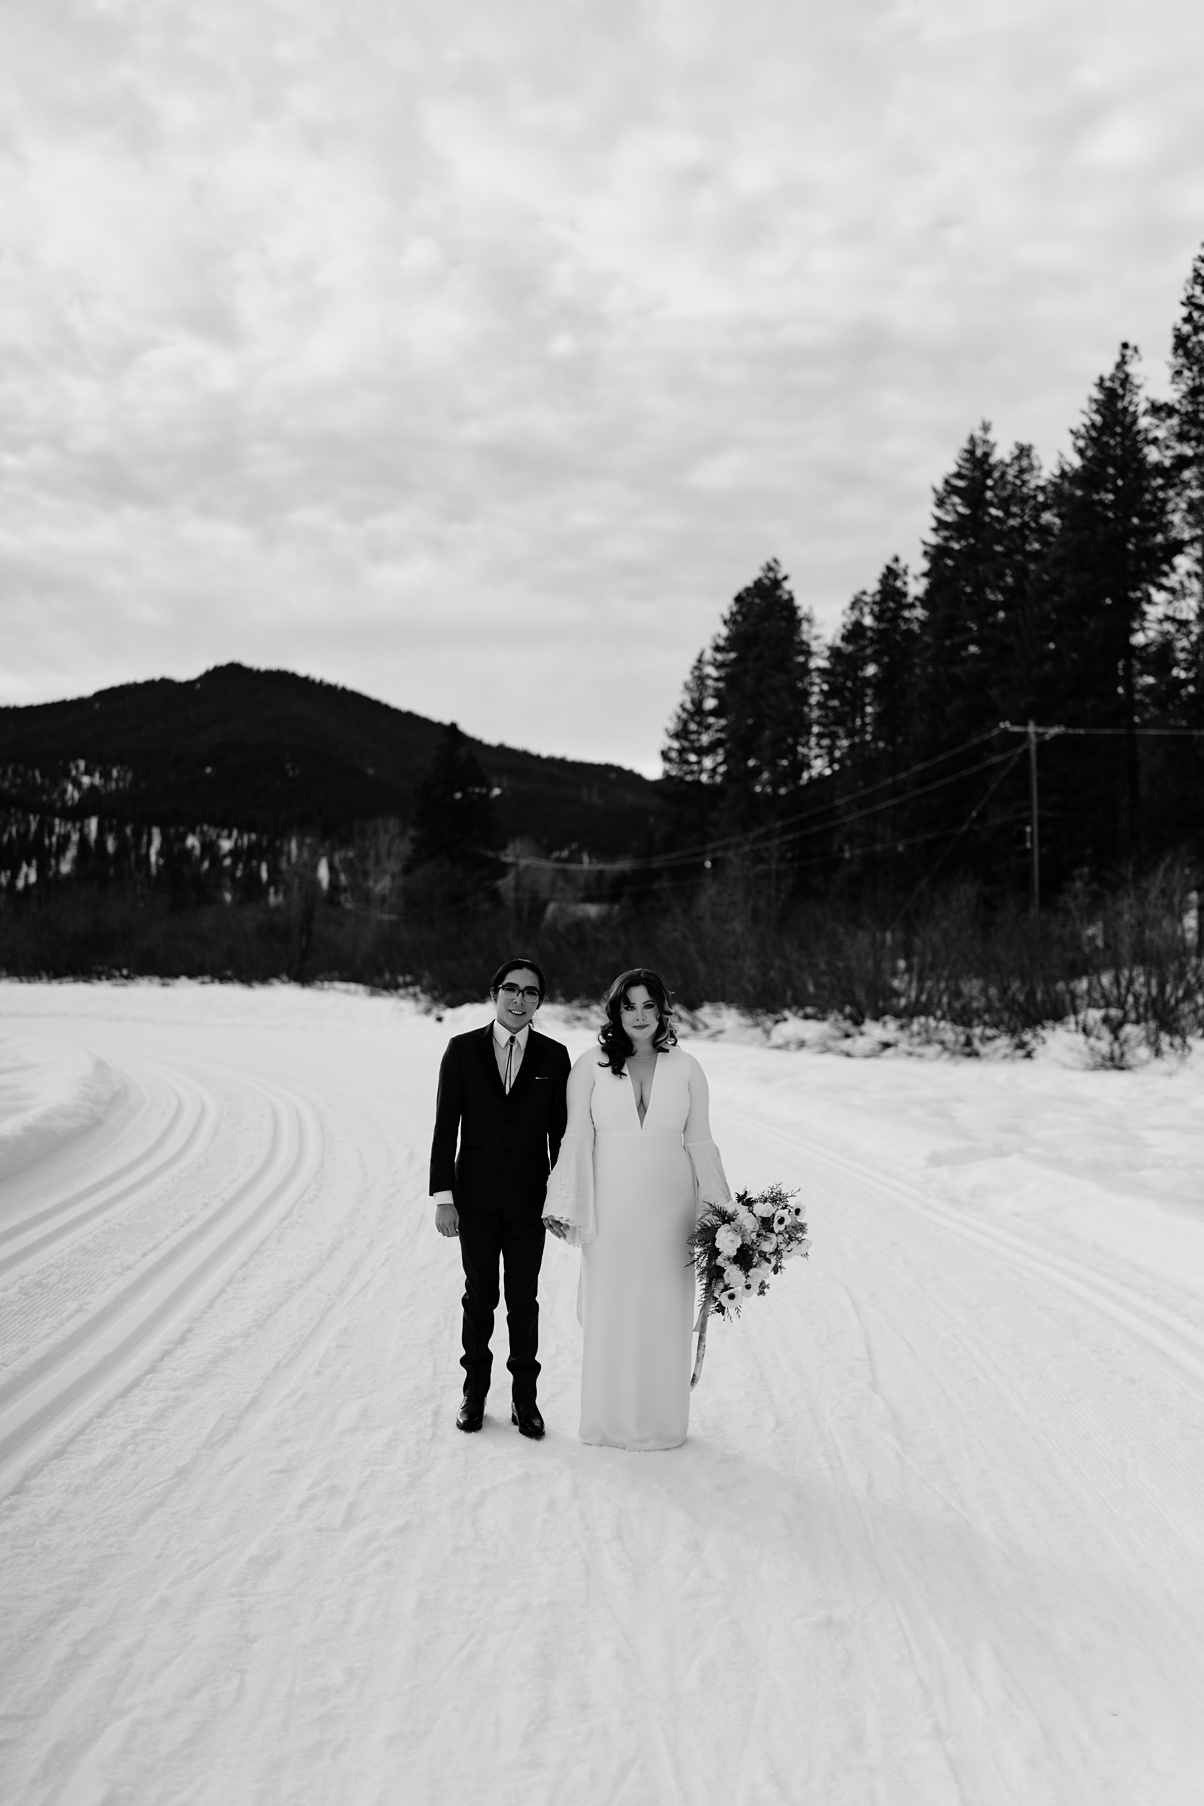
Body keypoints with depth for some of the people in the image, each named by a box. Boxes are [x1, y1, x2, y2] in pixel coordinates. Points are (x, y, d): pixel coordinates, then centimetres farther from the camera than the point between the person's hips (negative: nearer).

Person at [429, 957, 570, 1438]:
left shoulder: (554, 1055, 0)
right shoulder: (462, 1049, -2)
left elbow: (560, 1131, 2)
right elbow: (445, 1127, -2)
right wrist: (443, 1196, -7)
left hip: (529, 1199, 0)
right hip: (475, 1196, 0)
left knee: (524, 1300, 8)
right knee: (479, 1296, 11)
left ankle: (524, 1396, 20)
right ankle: (475, 1390, 25)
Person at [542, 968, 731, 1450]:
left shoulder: (685, 1068, 3)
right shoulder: (590, 1066, 0)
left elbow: (699, 1142, 5)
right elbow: (577, 1138, -1)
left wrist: (720, 1211, 1)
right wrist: (566, 1207, -7)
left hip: (669, 1206, 1)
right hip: (610, 1206, -1)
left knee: (664, 1314, 7)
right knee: (609, 1311, 6)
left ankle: (660, 1420, 21)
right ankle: (610, 1421, 21)